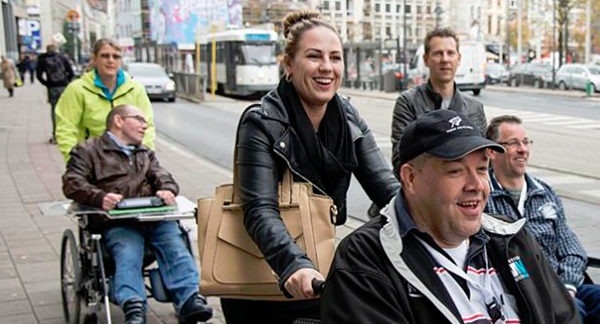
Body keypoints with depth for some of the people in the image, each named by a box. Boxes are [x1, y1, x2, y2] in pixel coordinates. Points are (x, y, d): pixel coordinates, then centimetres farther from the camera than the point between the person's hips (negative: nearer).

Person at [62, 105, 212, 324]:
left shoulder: (145, 153, 37)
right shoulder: (88, 150, 19)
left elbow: (163, 177, 21)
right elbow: (72, 183, 3)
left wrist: (167, 190, -6)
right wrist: (100, 197, -18)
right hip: (117, 222, -3)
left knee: (176, 248, -25)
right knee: (128, 255, -32)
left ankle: (189, 301, -39)